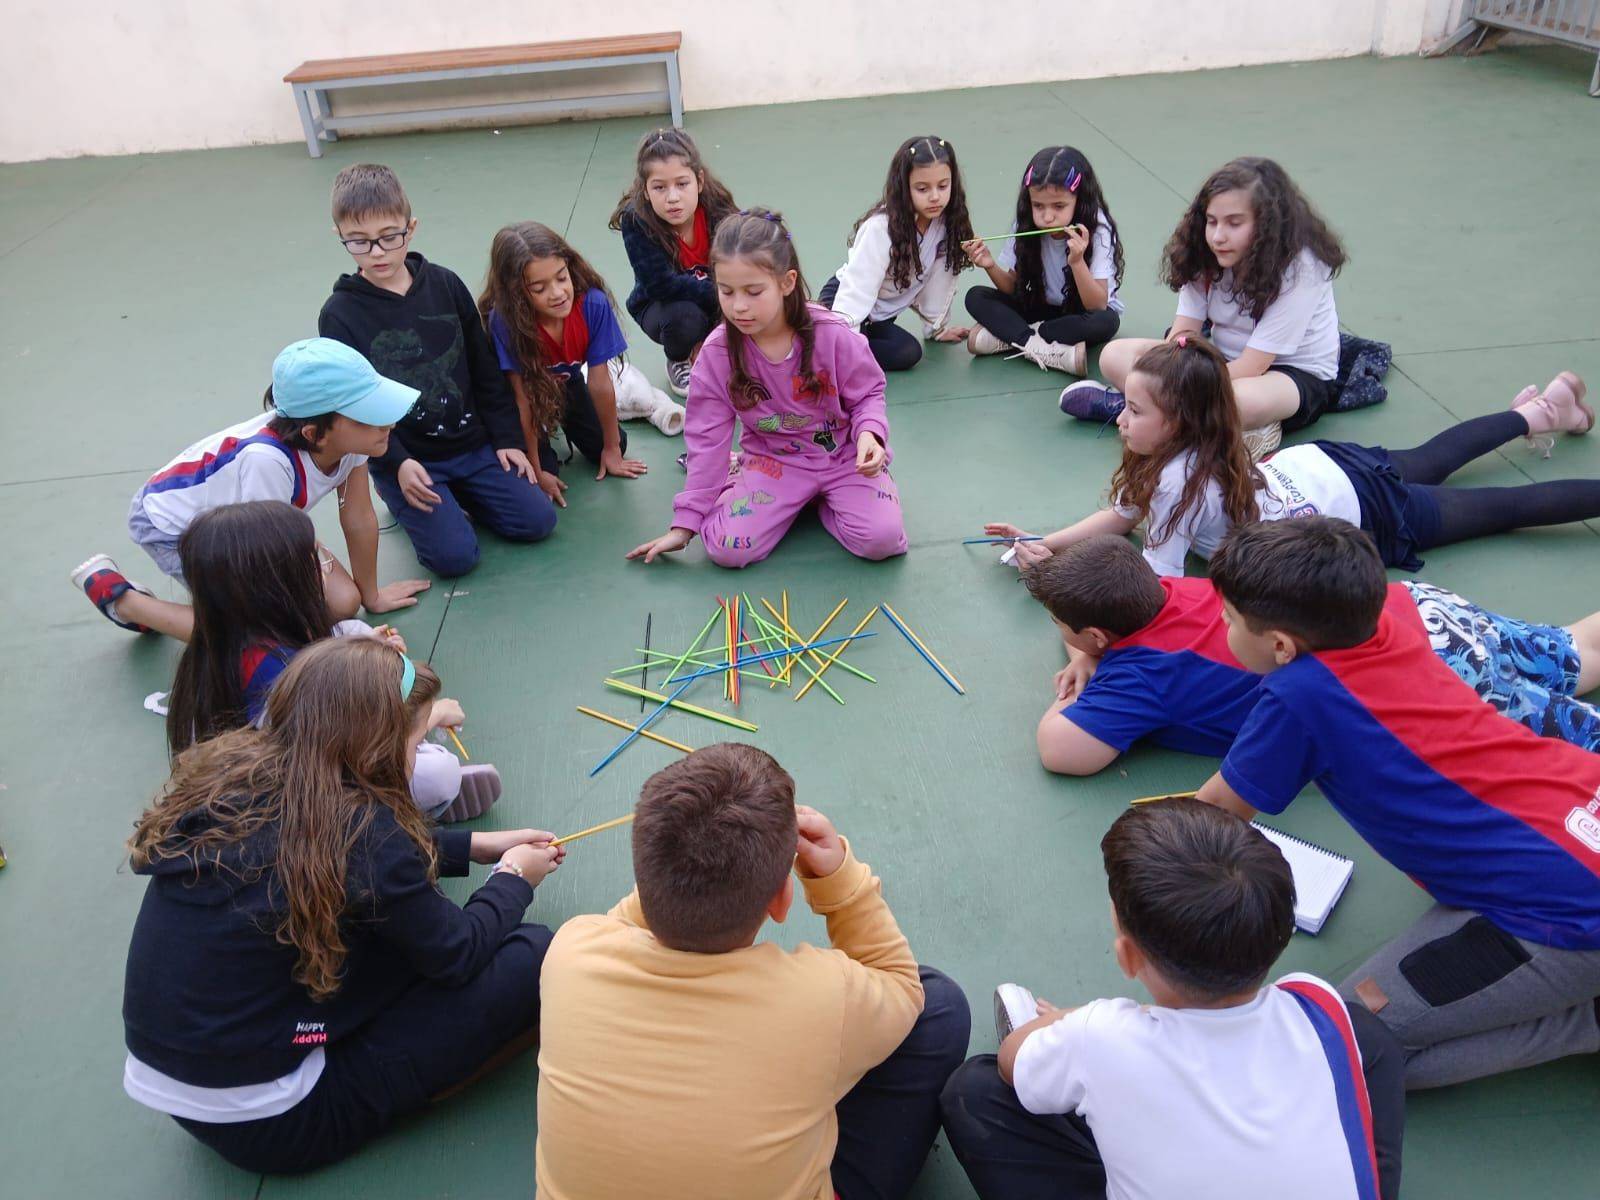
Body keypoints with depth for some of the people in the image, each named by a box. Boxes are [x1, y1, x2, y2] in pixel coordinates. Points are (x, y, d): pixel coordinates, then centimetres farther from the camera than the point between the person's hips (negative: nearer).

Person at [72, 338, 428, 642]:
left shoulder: (348, 431, -25)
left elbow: (359, 517, -9)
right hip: (174, 524, -6)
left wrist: (371, 595, 3)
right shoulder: (268, 460, -43)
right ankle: (117, 596, 1)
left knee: (343, 603, -5)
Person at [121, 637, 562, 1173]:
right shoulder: (359, 828, -24)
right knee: (534, 959, -9)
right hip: (264, 1125, -8)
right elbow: (457, 956, -9)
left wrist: (475, 846, 19)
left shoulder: (227, 773, -2)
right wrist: (513, 878, 10)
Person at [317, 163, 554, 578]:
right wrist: (397, 464, -20)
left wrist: (508, 438, 3)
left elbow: (485, 369, 6)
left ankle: (453, 493, 16)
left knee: (536, 520, -8)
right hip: (401, 457, -3)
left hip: (472, 445, 4)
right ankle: (402, 499, 12)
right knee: (454, 556, -18)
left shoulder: (445, 284, 0)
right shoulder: (340, 314, -9)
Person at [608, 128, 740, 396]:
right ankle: (678, 361, 2)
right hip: (659, 305, -2)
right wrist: (720, 293, -36)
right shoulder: (636, 221, -28)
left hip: (717, 306, 3)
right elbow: (661, 285, -33)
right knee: (684, 317, -35)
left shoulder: (718, 210, -22)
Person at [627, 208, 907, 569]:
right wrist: (685, 523, -6)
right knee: (726, 548, -21)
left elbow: (868, 394, -2)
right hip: (772, 458, 1)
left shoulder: (833, 335, -20)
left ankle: (820, 495, 9)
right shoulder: (717, 353, -14)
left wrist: (869, 434, -26)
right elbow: (708, 438, -6)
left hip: (842, 454, 0)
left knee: (882, 539, -24)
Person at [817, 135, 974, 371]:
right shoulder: (881, 227, -26)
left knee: (909, 354, -21)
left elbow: (940, 279, 2)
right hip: (842, 304, -6)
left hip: (879, 317, 6)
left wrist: (937, 328, 12)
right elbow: (857, 289, -29)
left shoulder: (948, 223, -10)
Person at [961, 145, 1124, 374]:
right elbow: (1014, 288, -4)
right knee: (976, 297, -16)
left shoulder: (1097, 230, -22)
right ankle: (1047, 351, -33)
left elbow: (1098, 306, -25)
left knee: (1106, 322, -37)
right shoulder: (1025, 227, -13)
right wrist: (992, 266, -24)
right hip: (1042, 308, 3)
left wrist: (1077, 261, -39)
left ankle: (1008, 336, -28)